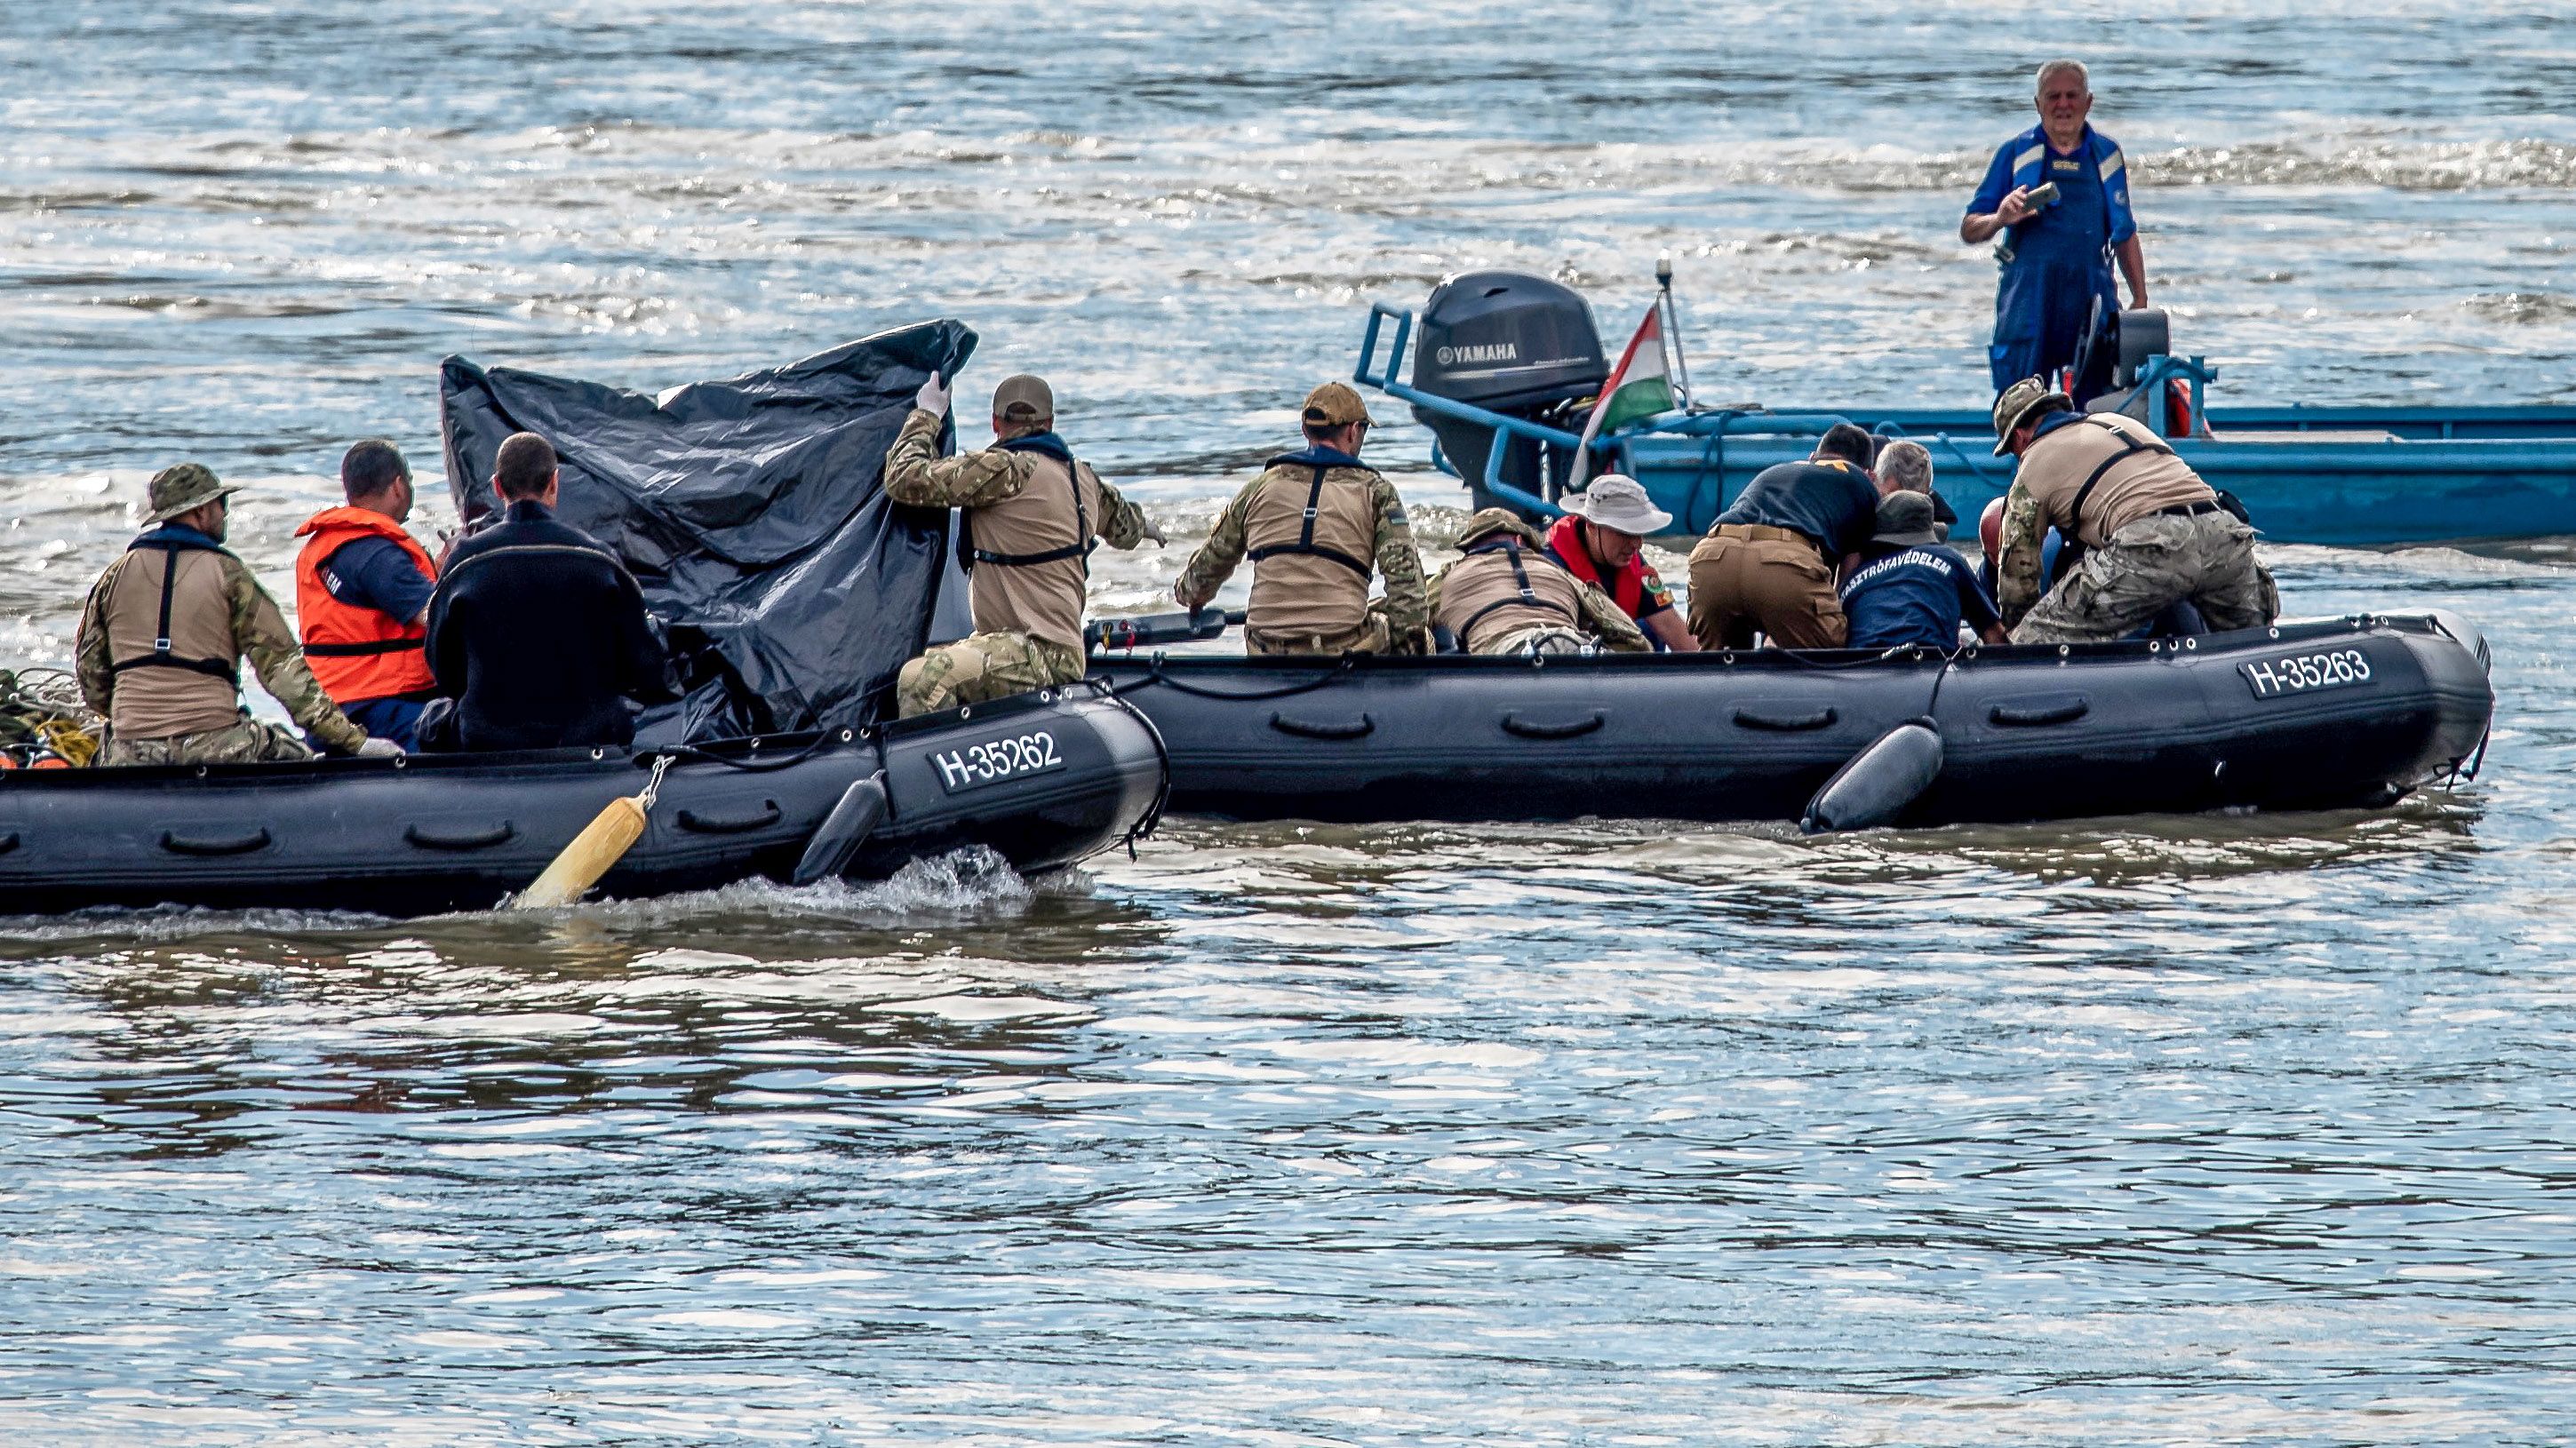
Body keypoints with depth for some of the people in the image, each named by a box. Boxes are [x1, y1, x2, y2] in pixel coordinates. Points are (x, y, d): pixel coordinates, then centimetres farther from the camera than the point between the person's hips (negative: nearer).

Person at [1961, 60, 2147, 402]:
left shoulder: (2106, 156, 13)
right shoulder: (2016, 153, 7)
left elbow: (2125, 235, 20)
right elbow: (1969, 231, 7)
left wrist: (2140, 298, 14)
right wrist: (2000, 219, -15)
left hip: (2092, 298, 2)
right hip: (2029, 294, -2)